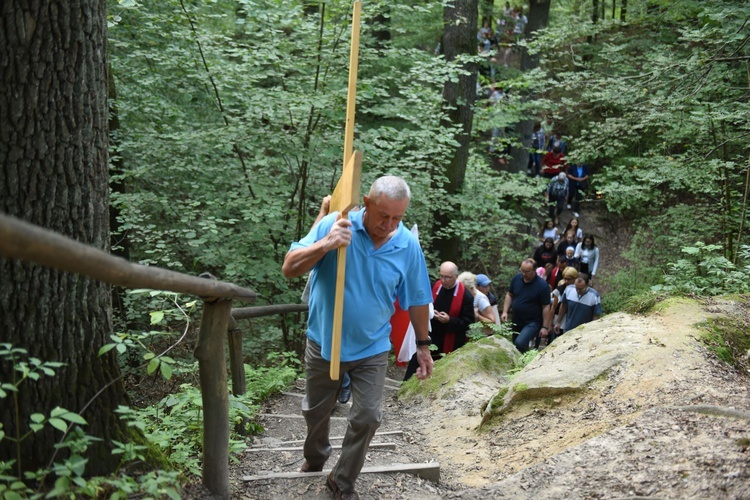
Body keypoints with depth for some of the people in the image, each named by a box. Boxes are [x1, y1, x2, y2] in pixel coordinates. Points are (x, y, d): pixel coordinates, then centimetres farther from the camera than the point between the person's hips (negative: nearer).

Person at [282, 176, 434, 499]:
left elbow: (417, 299, 2)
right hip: (323, 344, 0)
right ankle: (314, 459, 49)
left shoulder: (408, 246, -10)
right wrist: (325, 245, -38)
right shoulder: (334, 225, -18)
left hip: (371, 350, 1)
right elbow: (289, 268, -22)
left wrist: (423, 345, 8)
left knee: (366, 418, 0)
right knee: (315, 412, 19)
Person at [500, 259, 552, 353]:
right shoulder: (516, 278, -4)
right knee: (515, 345, 16)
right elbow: (509, 295, 9)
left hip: (532, 323, -6)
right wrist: (505, 311, -1)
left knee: (520, 343, -26)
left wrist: (545, 327, -14)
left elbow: (546, 307, -14)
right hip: (516, 321, 6)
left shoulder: (542, 285, -18)